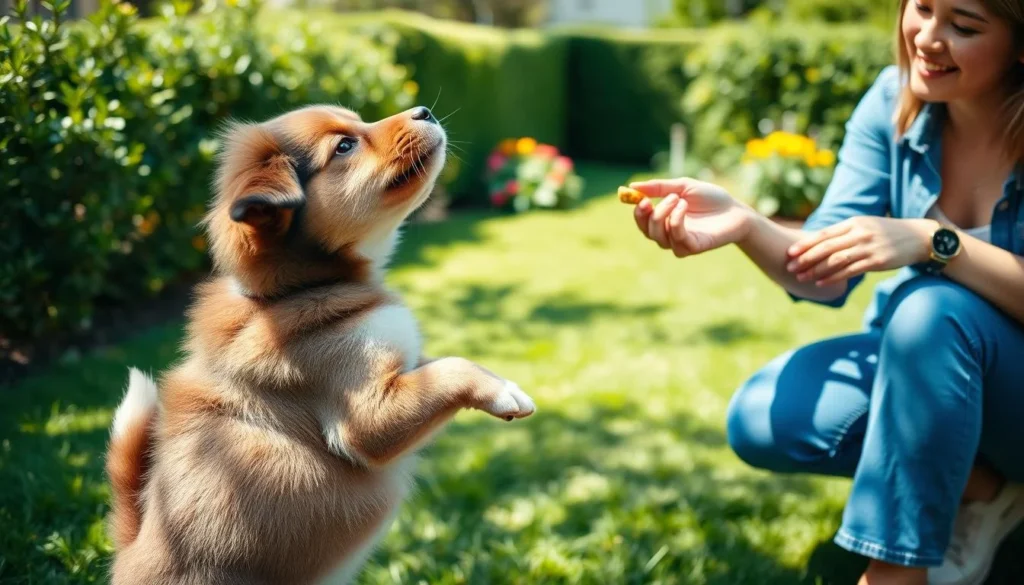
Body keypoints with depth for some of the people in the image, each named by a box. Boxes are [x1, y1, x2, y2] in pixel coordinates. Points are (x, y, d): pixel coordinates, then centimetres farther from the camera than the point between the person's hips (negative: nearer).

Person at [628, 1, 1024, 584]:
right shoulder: (894, 99, -9)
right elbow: (824, 273, -13)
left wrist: (934, 242, -38)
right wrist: (743, 223, -31)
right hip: (917, 360, 4)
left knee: (934, 309, -35)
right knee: (762, 421, -19)